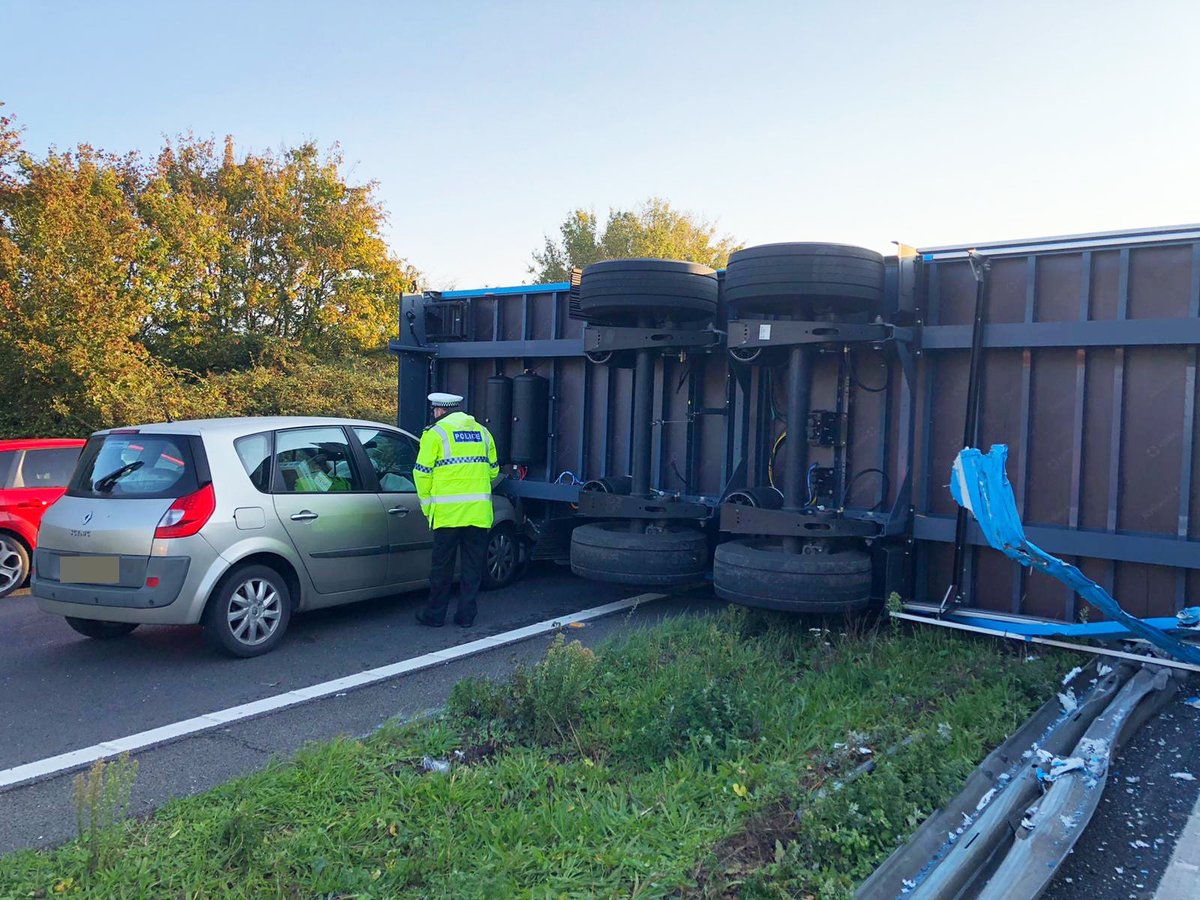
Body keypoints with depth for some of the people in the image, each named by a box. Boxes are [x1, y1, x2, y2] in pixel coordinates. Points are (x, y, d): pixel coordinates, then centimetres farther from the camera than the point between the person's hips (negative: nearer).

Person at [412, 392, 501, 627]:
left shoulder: (435, 433, -2)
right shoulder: (482, 433, 14)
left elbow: (422, 473, -4)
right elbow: (493, 470, 18)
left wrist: (427, 505, 7)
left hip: (447, 511, -4)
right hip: (479, 511, 4)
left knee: (442, 565, 6)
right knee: (473, 564, 10)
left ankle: (435, 614, 16)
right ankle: (466, 614, 15)